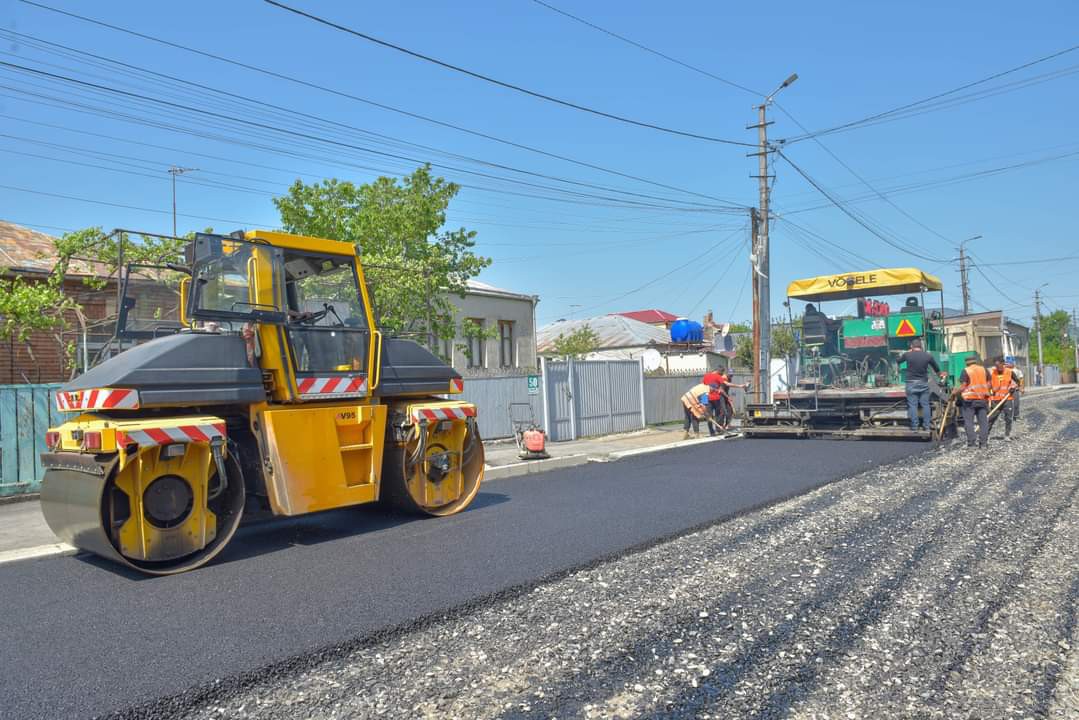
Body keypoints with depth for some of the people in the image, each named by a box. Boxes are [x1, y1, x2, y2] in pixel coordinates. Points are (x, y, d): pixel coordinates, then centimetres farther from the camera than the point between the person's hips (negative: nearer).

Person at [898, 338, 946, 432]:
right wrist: (940, 374, 39)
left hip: (911, 383, -2)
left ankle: (914, 427, -1)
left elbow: (899, 361, 15)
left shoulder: (907, 355, -6)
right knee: (925, 405, 9)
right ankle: (927, 426, 10)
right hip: (924, 383, 2)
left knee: (912, 405, 1)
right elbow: (937, 368, 17)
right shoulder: (928, 356, 1)